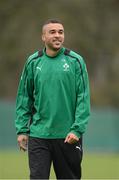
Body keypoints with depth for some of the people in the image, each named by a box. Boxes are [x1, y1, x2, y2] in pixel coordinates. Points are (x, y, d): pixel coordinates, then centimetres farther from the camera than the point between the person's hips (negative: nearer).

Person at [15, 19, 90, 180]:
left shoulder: (75, 61, -1)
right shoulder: (33, 62, 5)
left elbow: (83, 98, -5)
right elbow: (24, 98, 9)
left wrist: (77, 130, -14)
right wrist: (22, 130, 2)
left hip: (68, 136, -1)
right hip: (38, 135, 1)